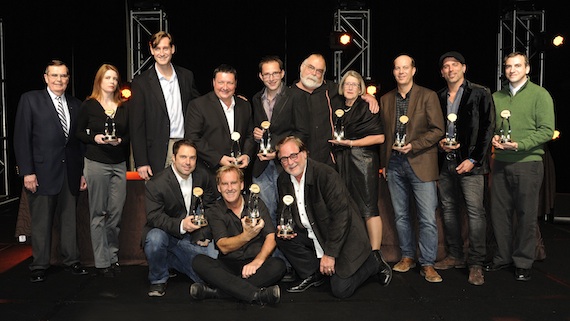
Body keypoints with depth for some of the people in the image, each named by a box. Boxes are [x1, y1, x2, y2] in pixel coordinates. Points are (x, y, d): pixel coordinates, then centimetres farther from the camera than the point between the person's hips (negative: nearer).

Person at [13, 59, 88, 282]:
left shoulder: (75, 105, 12)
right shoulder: (30, 99, 0)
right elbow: (21, 137, -5)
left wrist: (83, 172, 9)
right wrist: (27, 171, -11)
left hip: (70, 172, 4)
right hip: (42, 172, -3)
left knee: (70, 218, 9)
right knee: (41, 221, 4)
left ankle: (71, 260, 21)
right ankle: (39, 266, 16)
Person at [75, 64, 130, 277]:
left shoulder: (123, 108, 10)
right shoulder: (89, 105, 2)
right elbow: (79, 133, 6)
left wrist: (120, 140, -7)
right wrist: (95, 138, -12)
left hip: (119, 164, 3)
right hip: (96, 163, -3)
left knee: (116, 212, 3)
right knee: (98, 213, 3)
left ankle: (113, 255, 18)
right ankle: (102, 261, 11)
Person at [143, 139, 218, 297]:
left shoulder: (203, 176, 0)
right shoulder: (156, 184, -15)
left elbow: (210, 207, 8)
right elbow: (153, 217, -21)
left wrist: (205, 234, -4)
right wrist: (180, 225, -36)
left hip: (193, 236, 4)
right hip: (165, 233, -3)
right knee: (155, 238, -38)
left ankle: (170, 260, 16)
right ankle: (158, 279, -7)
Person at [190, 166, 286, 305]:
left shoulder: (256, 204, 4)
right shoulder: (215, 213, 4)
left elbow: (271, 237, -5)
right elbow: (223, 247, -10)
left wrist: (257, 261, -24)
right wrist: (247, 235, -29)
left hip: (254, 263, 0)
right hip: (227, 266, 0)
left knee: (278, 265, -29)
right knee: (199, 262, -26)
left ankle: (217, 292, -32)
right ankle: (257, 294, -40)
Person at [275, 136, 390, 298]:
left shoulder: (326, 174, -24)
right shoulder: (283, 179, -2)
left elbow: (341, 215, -25)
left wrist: (330, 254, -23)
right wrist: (284, 227, -13)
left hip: (342, 236, -6)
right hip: (312, 235, 7)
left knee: (341, 290, -12)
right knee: (282, 238, -14)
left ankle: (374, 261, 15)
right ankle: (313, 275, 5)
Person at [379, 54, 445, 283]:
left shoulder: (428, 96, -1)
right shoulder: (385, 99, 12)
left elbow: (438, 130, -5)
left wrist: (413, 145, -16)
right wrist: (383, 162, 12)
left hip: (420, 164, -4)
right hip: (394, 164, 4)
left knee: (428, 218, -4)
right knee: (401, 215, 11)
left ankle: (427, 264, 6)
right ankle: (407, 257, 25)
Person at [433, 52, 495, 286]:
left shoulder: (480, 94, 0)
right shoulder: (438, 98, 14)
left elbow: (487, 129, -6)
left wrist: (473, 159, -12)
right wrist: (440, 142, -1)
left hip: (469, 163, -5)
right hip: (445, 161, 5)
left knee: (475, 211, -8)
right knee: (448, 210, 10)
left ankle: (476, 264, -1)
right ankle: (455, 256, 22)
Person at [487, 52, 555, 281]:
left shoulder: (539, 94, -2)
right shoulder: (497, 97, 11)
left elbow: (547, 130, -8)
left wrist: (519, 145, -18)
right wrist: (493, 137, -2)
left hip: (527, 163, -4)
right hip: (501, 163, 4)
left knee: (526, 214, 3)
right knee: (499, 212, 8)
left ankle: (523, 262, 16)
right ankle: (503, 256, 23)